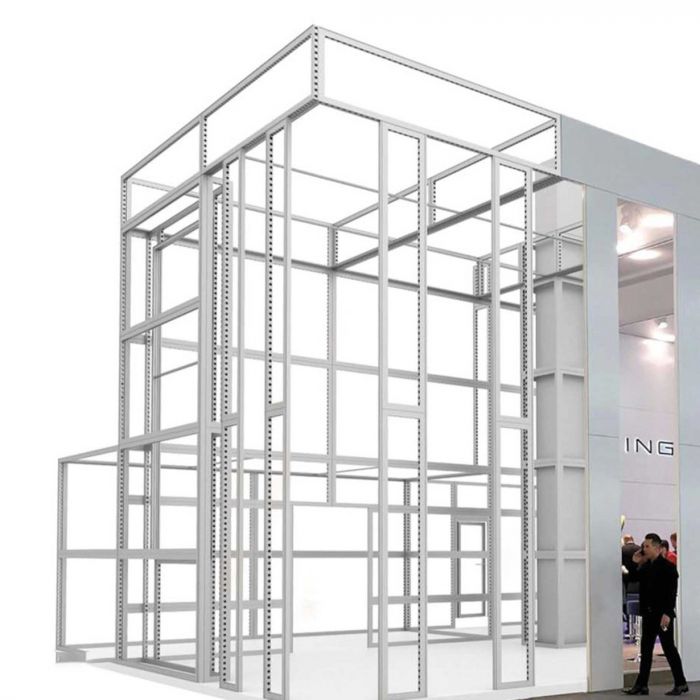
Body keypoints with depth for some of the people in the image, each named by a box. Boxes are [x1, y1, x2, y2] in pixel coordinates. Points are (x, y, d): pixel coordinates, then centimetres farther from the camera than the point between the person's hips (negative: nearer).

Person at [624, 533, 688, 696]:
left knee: (669, 648, 1)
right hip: (648, 614, 7)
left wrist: (667, 613, -22)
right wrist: (636, 564, 2)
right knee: (646, 649, 8)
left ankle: (680, 683, 14)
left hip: (663, 615, -7)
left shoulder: (667, 567, -11)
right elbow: (632, 578, 14)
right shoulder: (645, 566, 10)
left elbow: (671, 592, -16)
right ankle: (641, 685, 11)